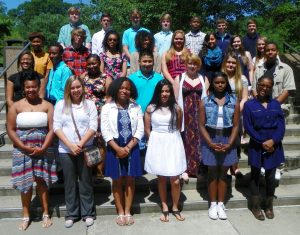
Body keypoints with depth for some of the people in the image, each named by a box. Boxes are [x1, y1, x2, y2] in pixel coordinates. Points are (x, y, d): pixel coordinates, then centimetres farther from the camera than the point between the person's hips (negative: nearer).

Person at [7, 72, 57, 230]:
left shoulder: (47, 106, 1)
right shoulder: (16, 106, 1)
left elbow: (52, 129, -4)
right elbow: (11, 130, -2)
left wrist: (43, 148, -14)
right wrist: (25, 148, -12)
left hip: (43, 150, 0)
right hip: (22, 151, 0)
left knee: (42, 181, 6)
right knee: (25, 183, 6)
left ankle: (46, 214, 19)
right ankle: (26, 216, 21)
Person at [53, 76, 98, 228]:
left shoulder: (89, 104, 3)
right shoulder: (61, 104, 5)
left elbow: (93, 127, -4)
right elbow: (56, 127, -1)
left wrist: (80, 144, -13)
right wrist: (70, 145, -12)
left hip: (85, 150, -1)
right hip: (65, 151, 1)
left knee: (86, 182, 7)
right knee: (70, 183, 9)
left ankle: (88, 213, 20)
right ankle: (71, 214, 23)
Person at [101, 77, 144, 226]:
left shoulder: (136, 108, 4)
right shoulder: (107, 108, -1)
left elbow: (140, 130, -1)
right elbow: (105, 131, -6)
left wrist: (128, 147, -12)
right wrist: (118, 148, -14)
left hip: (132, 148, 1)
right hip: (114, 148, -1)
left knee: (130, 180, 7)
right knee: (117, 181, 7)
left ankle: (128, 212, 19)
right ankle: (120, 213, 19)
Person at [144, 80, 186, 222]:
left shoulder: (176, 109, 0)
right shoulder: (150, 108, -2)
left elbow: (178, 128, 11)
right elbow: (147, 129, 3)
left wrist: (170, 138, 8)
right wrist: (156, 141, 3)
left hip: (173, 144, 0)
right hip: (157, 145, 0)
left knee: (175, 180, 1)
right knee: (161, 178, 10)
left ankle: (175, 208, 20)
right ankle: (164, 208, 24)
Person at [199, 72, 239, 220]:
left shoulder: (234, 101, 1)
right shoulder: (205, 102, -2)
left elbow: (236, 125, -1)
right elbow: (202, 125, -4)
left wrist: (229, 144, -11)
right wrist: (211, 143, -13)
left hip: (227, 140, 1)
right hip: (210, 139, -1)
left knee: (223, 172, 9)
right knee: (212, 171, 8)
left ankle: (221, 204, 21)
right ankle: (213, 205, 19)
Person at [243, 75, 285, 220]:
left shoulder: (276, 104, 5)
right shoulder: (249, 105, -4)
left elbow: (281, 125, -1)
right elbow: (248, 127, -8)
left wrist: (273, 141, -16)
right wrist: (262, 142, -15)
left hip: (274, 146, 2)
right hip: (256, 146, -2)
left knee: (270, 176, 10)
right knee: (255, 175, 9)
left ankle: (269, 206, 27)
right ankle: (256, 207, 22)